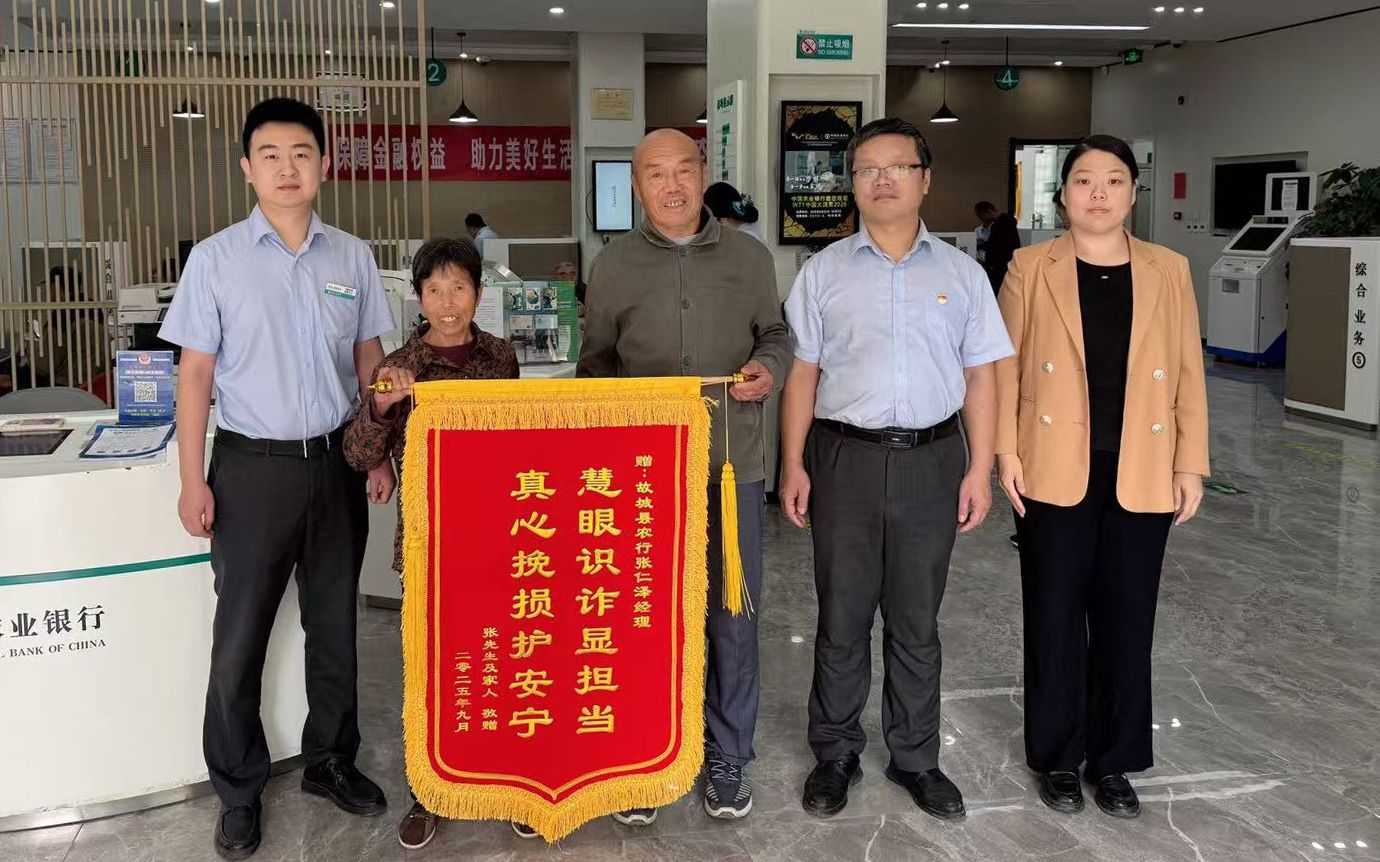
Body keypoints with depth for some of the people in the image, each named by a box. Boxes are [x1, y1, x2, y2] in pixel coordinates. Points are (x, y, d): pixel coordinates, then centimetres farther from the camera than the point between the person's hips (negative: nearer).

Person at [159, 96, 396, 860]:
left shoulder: (352, 257, 3)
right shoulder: (216, 259, -4)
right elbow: (195, 373, -3)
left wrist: (380, 454, 6)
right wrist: (193, 480, -7)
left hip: (335, 462, 3)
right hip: (253, 467, -2)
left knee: (334, 625, 14)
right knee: (240, 638, 5)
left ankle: (330, 760, 31)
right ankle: (238, 791, 21)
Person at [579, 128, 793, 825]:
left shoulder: (748, 256, 7)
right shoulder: (613, 265, 5)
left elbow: (776, 335, 16)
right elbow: (595, 363, 11)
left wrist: (769, 368, -5)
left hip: (734, 464, 1)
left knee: (733, 613, 6)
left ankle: (727, 759, 22)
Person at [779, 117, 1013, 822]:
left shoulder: (961, 273, 7)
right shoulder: (823, 271, 6)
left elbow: (980, 376, 7)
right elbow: (802, 373, 5)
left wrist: (979, 470, 0)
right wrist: (793, 465, -2)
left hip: (931, 460, 1)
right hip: (845, 457, 0)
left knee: (916, 623, 10)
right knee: (841, 618, 7)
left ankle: (915, 758, 25)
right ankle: (835, 754, 22)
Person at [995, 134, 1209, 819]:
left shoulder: (1168, 271, 5)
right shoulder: (1031, 268, 1)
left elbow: (1188, 374, 5)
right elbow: (1006, 366, 1)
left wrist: (1191, 465, 1)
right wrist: (1006, 452, -6)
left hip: (1140, 476, 2)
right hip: (1055, 474, -1)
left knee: (1126, 621, 9)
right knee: (1055, 620, 7)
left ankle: (1113, 761, 25)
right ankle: (1057, 757, 23)